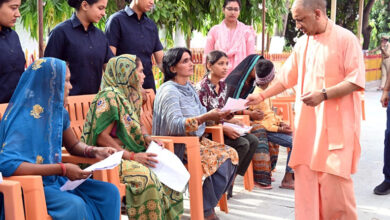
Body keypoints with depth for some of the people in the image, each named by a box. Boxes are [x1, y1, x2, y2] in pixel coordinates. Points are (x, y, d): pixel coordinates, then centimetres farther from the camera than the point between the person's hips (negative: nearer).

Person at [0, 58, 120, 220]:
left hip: (55, 181, 8)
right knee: (74, 205, -33)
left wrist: (93, 151, -3)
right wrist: (61, 169, -32)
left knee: (110, 193, -9)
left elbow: (73, 145, 21)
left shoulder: (58, 112, 4)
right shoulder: (25, 118, -22)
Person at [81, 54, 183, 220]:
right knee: (144, 177, -32)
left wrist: (147, 139, 4)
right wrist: (132, 156, -21)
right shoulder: (109, 96, -12)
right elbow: (102, 137, -18)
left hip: (128, 154, 9)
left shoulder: (130, 96, 16)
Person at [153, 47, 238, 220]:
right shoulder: (169, 91, -15)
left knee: (231, 154, -9)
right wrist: (206, 117, -33)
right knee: (220, 160, -23)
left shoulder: (188, 87, 14)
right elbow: (175, 125, -26)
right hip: (178, 147, -9)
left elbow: (200, 113, 17)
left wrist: (218, 115, -4)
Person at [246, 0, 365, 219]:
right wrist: (261, 96, 13)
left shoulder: (345, 39, -7)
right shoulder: (302, 43, 12)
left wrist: (323, 94, -21)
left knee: (333, 178, -6)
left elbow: (356, 80, -12)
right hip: (308, 122, 6)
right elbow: (287, 78, 19)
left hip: (337, 123, -6)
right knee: (305, 176, 4)